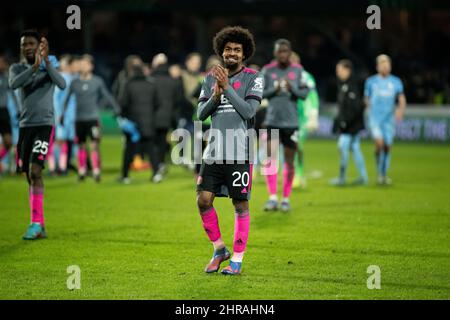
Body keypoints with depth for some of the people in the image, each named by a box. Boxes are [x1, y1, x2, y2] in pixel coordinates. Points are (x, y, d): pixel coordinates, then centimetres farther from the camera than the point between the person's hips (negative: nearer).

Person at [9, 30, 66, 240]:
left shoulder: (50, 65, 1)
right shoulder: (17, 68, 7)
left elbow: (62, 85, -18)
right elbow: (13, 84, -16)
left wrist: (46, 61, -29)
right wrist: (34, 67, -29)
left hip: (44, 125, -4)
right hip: (25, 126, 4)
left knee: (35, 171, -18)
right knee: (30, 176, 5)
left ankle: (36, 223, -18)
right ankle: (40, 226, 11)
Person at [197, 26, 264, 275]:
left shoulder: (253, 78, -1)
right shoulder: (211, 78, 11)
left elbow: (249, 111, -12)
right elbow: (201, 114, 7)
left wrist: (227, 88, -16)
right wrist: (215, 97, -11)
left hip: (239, 152, -4)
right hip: (214, 151, 4)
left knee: (240, 205, 0)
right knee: (203, 200, -2)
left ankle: (237, 259, 9)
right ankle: (219, 250, 17)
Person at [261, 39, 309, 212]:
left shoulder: (297, 70, 3)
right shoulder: (267, 70, 3)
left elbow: (305, 93, 2)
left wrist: (292, 89, -18)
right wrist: (273, 90, -14)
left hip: (291, 122, 0)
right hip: (272, 121, 0)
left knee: (289, 160, 3)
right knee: (270, 157, -13)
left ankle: (286, 198, 15)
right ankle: (272, 197, -8)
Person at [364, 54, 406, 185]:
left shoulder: (396, 82, 4)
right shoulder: (371, 81, 4)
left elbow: (402, 99, -2)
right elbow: (366, 99, 16)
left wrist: (401, 110, -20)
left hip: (389, 119, 2)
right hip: (375, 119, -2)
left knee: (387, 147, 4)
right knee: (379, 143, -19)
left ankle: (384, 174, 21)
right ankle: (379, 173, -5)